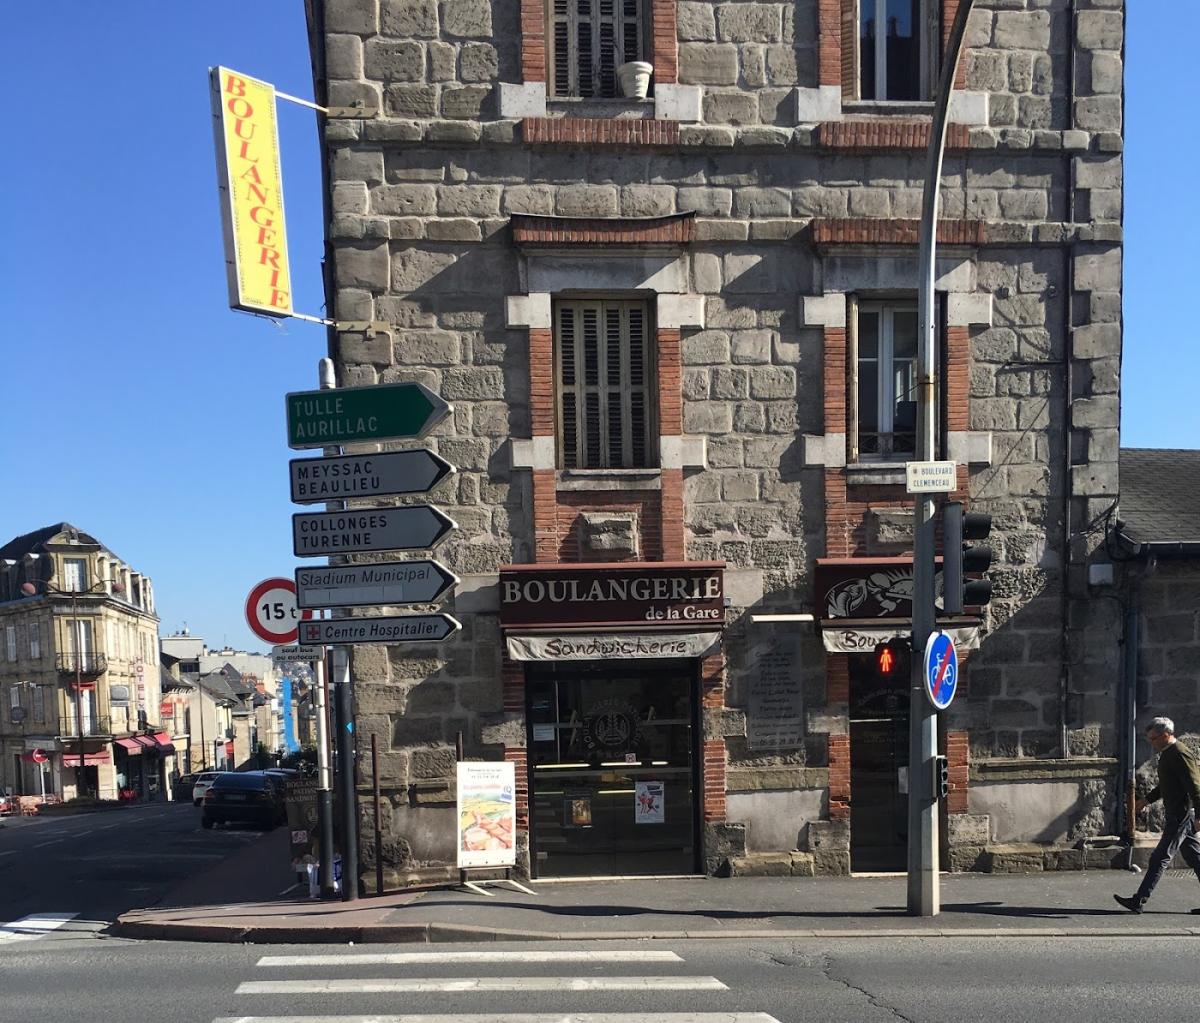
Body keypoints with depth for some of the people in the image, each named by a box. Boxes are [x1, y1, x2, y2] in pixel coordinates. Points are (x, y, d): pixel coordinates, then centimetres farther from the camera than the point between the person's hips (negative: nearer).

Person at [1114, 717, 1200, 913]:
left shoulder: (1180, 755, -17)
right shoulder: (1167, 754, 14)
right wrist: (1147, 799, 24)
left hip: (1182, 815, -10)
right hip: (1177, 814, 10)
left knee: (1160, 859, -7)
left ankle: (1139, 901, -6)